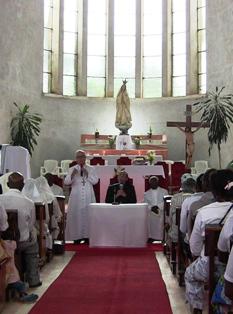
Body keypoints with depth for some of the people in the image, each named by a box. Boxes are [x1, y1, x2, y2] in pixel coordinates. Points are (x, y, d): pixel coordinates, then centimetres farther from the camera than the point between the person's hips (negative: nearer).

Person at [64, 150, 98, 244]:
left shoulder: (91, 169, 8)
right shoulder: (72, 169, 7)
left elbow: (95, 181, -1)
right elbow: (66, 182, -4)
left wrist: (87, 174, -13)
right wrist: (72, 175, -22)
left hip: (88, 196, 0)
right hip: (76, 196, 0)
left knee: (88, 215, 0)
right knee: (76, 215, -3)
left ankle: (87, 236, 7)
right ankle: (77, 236, 3)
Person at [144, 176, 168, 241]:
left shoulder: (164, 191, 8)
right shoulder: (146, 193, 15)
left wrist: (157, 206, -18)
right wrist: (151, 208, -14)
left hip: (161, 216, -2)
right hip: (150, 216, 2)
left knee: (160, 232, -8)